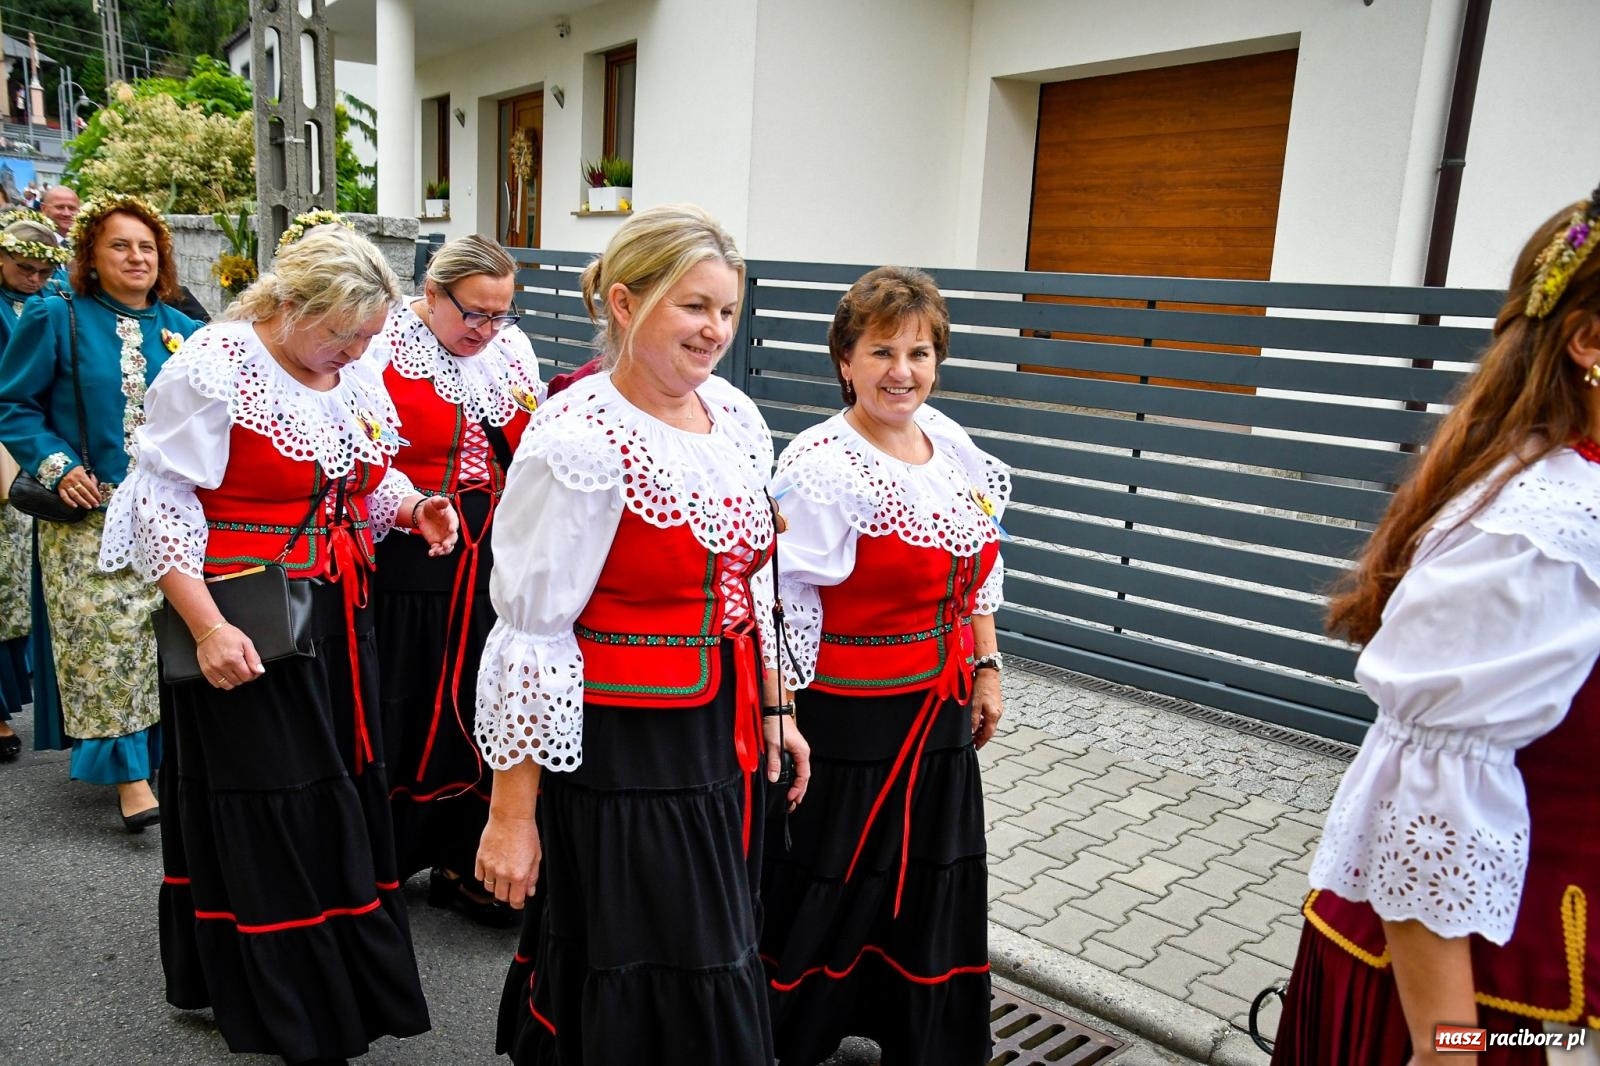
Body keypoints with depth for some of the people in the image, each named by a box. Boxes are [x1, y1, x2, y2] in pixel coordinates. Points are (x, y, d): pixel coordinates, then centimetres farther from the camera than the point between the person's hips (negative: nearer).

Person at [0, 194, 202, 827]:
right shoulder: (56, 319, 1)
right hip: (90, 513, -3)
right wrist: (56, 467, -10)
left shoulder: (181, 331, 11)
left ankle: (159, 754, 20)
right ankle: (128, 773, 1)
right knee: (107, 637, -6)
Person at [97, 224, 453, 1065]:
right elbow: (163, 508, -15)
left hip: (336, 617, 7)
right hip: (242, 627, -7)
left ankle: (354, 977, 31)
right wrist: (208, 630, -21)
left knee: (344, 790, 13)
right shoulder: (215, 367, -14)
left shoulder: (353, 371, 6)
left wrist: (413, 508, -4)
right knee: (267, 806, 3)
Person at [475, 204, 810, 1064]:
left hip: (725, 739, 7)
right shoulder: (577, 442, -19)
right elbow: (529, 637, -18)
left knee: (719, 958, 21)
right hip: (617, 755, -7)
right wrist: (512, 812, -15)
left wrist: (773, 711, 15)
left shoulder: (737, 417, 3)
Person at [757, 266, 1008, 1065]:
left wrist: (985, 669, 13)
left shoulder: (951, 443, 4)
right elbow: (784, 609, -20)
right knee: (825, 895, 10)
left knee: (931, 894, 20)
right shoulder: (819, 466, -19)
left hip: (940, 713, 7)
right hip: (848, 719, -7)